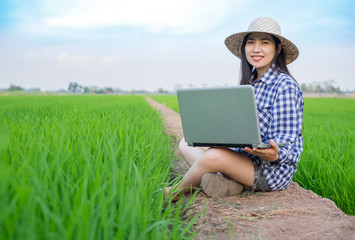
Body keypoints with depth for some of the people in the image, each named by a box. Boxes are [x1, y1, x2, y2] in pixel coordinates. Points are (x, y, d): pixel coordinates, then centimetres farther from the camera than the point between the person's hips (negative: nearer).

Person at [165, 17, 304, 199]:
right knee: (186, 143, 4)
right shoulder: (250, 83, 12)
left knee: (213, 156, -33)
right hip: (245, 156, 9)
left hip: (272, 170, -9)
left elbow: (285, 141, -15)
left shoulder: (285, 86, -13)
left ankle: (177, 191, -2)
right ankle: (229, 182, -20)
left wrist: (274, 154, -37)